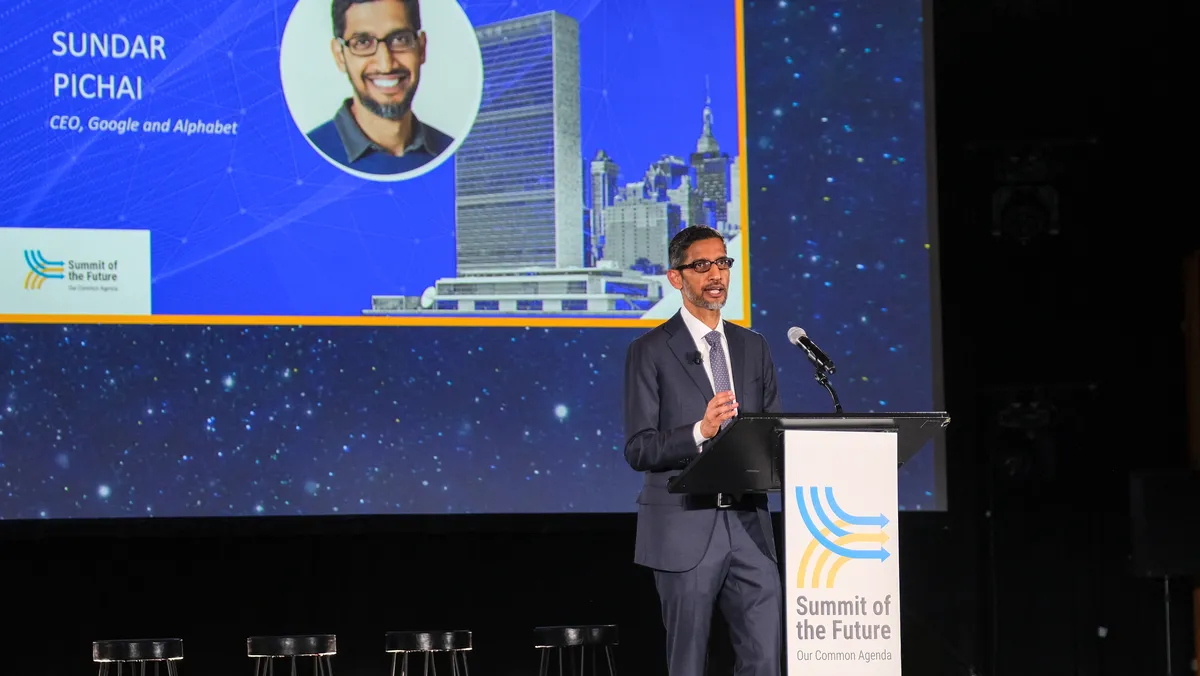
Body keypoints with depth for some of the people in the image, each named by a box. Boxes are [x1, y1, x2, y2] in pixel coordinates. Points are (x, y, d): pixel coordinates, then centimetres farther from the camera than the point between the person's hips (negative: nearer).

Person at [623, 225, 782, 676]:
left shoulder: (753, 347, 14)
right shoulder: (649, 352, -1)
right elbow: (638, 449, -7)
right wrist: (699, 431, -22)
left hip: (748, 525, 4)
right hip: (686, 531, -4)